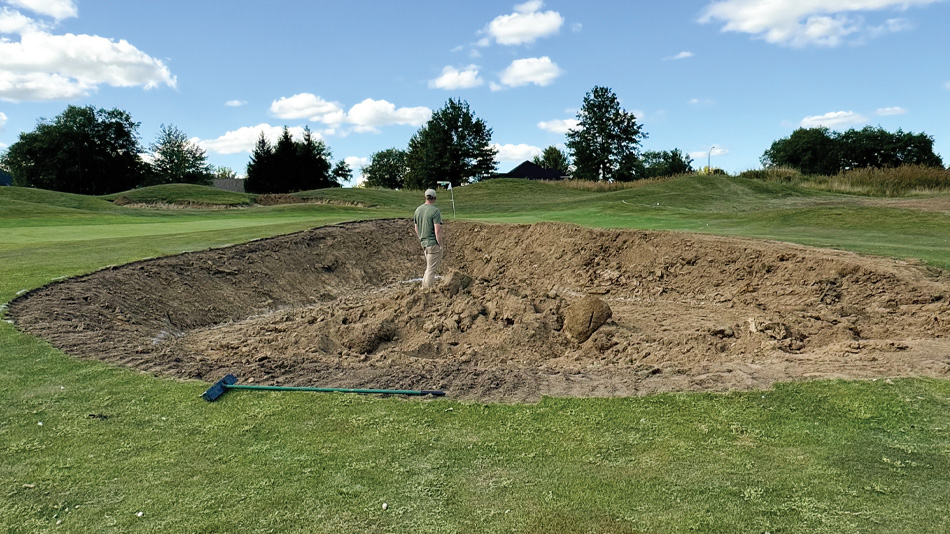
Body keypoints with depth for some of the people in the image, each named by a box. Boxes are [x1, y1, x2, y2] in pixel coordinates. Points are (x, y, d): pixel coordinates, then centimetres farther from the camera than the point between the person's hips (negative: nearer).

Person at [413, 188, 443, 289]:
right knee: (431, 269, 0)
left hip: (424, 242, 7)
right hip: (433, 243, -7)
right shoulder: (435, 211, -14)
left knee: (429, 267, 21)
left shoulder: (418, 210, 7)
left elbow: (416, 229, 14)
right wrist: (441, 245, -11)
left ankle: (424, 286, 27)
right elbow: (437, 230, -18)